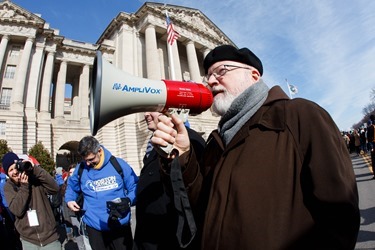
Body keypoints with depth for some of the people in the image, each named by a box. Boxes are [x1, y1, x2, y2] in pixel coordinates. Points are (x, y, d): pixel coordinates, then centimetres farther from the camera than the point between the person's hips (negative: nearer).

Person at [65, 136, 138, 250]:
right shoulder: (80, 169, 0)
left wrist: (128, 200, -19)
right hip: (94, 227, 2)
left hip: (121, 225, -1)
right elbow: (71, 187, 21)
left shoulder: (118, 164, -10)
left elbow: (135, 187, -3)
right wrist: (69, 200, 5)